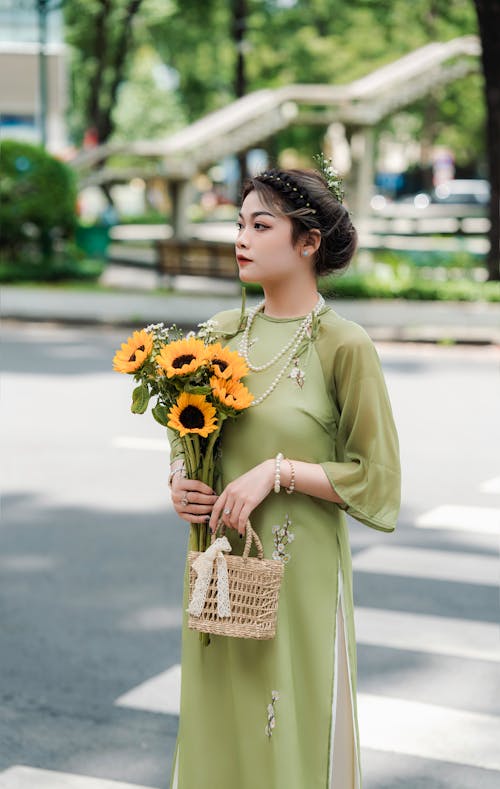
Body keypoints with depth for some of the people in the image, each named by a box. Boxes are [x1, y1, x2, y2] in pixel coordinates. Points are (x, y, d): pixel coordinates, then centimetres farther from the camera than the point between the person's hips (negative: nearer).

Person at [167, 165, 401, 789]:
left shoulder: (344, 346, -11)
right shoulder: (223, 332, 6)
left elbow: (376, 481, -9)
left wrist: (280, 470, -18)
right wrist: (180, 482, -2)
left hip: (299, 573, -5)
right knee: (219, 731, 14)